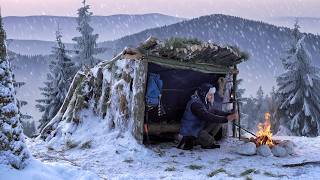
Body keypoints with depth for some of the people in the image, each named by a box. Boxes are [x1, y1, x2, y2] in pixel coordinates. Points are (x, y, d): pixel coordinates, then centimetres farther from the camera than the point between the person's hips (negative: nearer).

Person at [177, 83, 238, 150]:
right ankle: (188, 141, -5)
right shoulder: (195, 103, -24)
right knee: (210, 141, -23)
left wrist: (229, 114, -12)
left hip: (199, 128, 9)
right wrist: (226, 118, -35)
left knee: (218, 123, -2)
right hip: (190, 131, -9)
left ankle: (207, 143, 5)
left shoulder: (204, 102, 6)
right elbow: (208, 117, -32)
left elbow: (215, 112, 4)